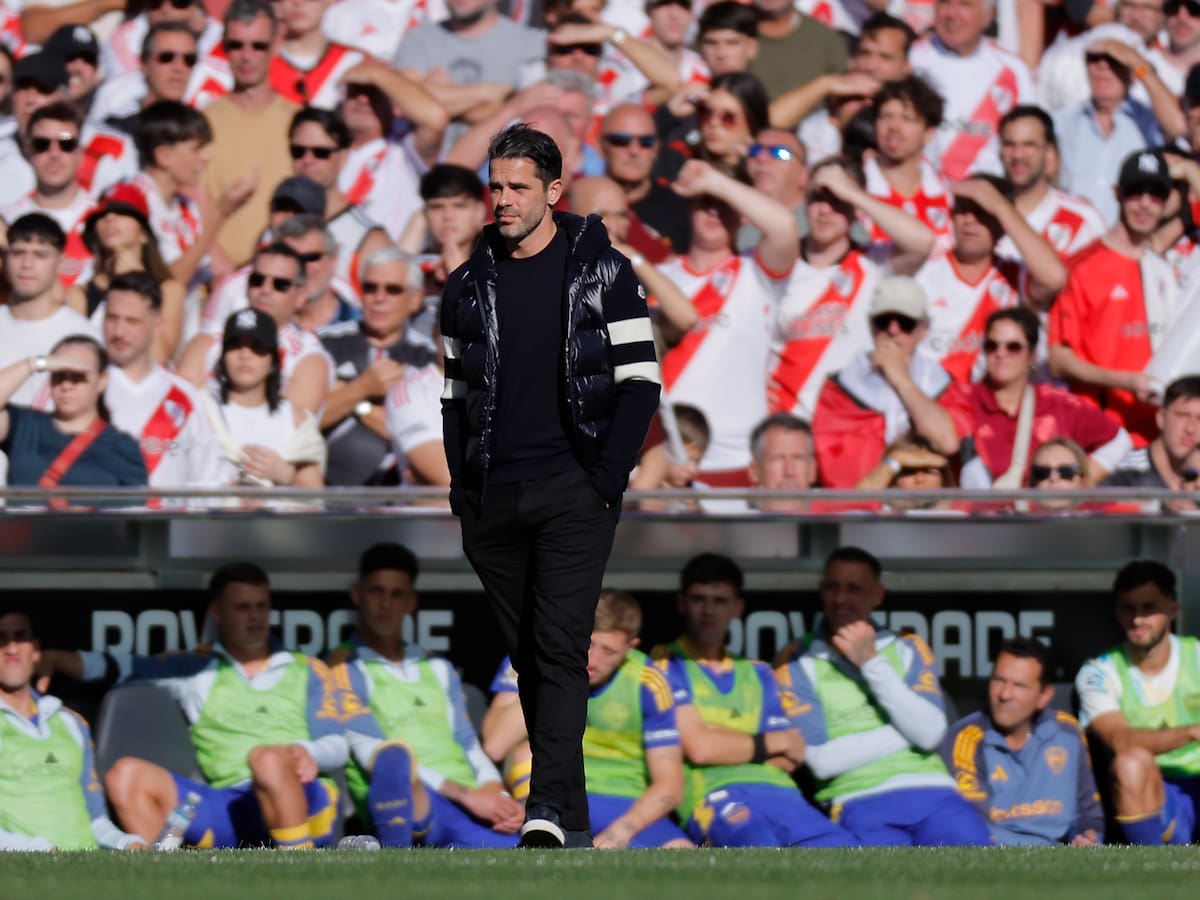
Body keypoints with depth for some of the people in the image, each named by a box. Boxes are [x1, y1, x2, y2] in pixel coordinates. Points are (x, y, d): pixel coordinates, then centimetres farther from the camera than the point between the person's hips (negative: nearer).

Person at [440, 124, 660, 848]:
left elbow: (640, 381, -1)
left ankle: (551, 809, -24)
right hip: (493, 502, 5)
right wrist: (464, 489, 7)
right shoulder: (471, 285, 12)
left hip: (573, 491, -5)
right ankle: (572, 814, 14)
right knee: (529, 655, 7)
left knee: (560, 649, -15)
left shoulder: (602, 271, 1)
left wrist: (606, 481, -9)